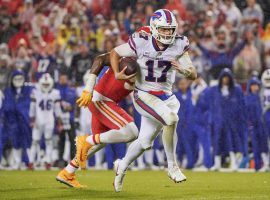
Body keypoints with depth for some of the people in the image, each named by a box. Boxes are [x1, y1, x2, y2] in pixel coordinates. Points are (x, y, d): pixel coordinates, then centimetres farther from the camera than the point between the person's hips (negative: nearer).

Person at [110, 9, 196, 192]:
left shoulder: (179, 46, -8)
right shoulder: (141, 43, -14)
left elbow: (194, 75, -7)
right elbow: (115, 53, 2)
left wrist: (184, 70, -28)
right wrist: (117, 74, -12)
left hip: (165, 96, 4)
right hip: (144, 95, -4)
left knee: (145, 142, 11)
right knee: (171, 119, -29)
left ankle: (122, 166, 38)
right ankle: (172, 166, -13)